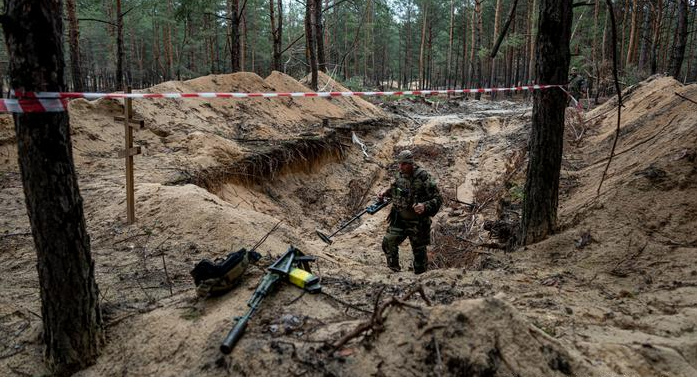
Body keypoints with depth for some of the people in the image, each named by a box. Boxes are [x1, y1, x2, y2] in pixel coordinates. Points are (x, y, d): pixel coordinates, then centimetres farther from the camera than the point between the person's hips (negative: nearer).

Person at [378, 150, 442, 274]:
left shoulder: (423, 177, -18)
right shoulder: (400, 175, 0)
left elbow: (438, 199, -16)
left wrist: (425, 206, -33)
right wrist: (386, 192, 4)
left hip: (417, 221, -5)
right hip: (399, 219, 5)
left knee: (419, 251, 7)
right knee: (388, 243, -3)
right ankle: (395, 271, 15)